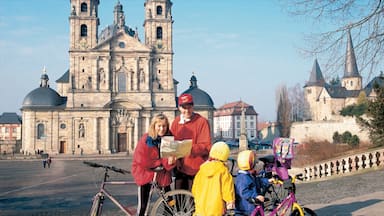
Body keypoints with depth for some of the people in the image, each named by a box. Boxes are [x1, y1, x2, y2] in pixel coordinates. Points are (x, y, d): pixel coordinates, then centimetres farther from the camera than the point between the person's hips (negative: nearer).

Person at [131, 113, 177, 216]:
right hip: (145, 173, -3)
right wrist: (163, 161, -17)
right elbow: (141, 161, -18)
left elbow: (172, 157, -3)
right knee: (143, 204, -1)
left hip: (162, 174, 3)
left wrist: (171, 162, -28)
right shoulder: (145, 140, -15)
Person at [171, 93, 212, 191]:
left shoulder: (202, 121, -7)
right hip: (180, 167, 5)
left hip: (196, 170, -5)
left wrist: (191, 148, -29)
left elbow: (206, 146, -13)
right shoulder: (176, 121, 10)